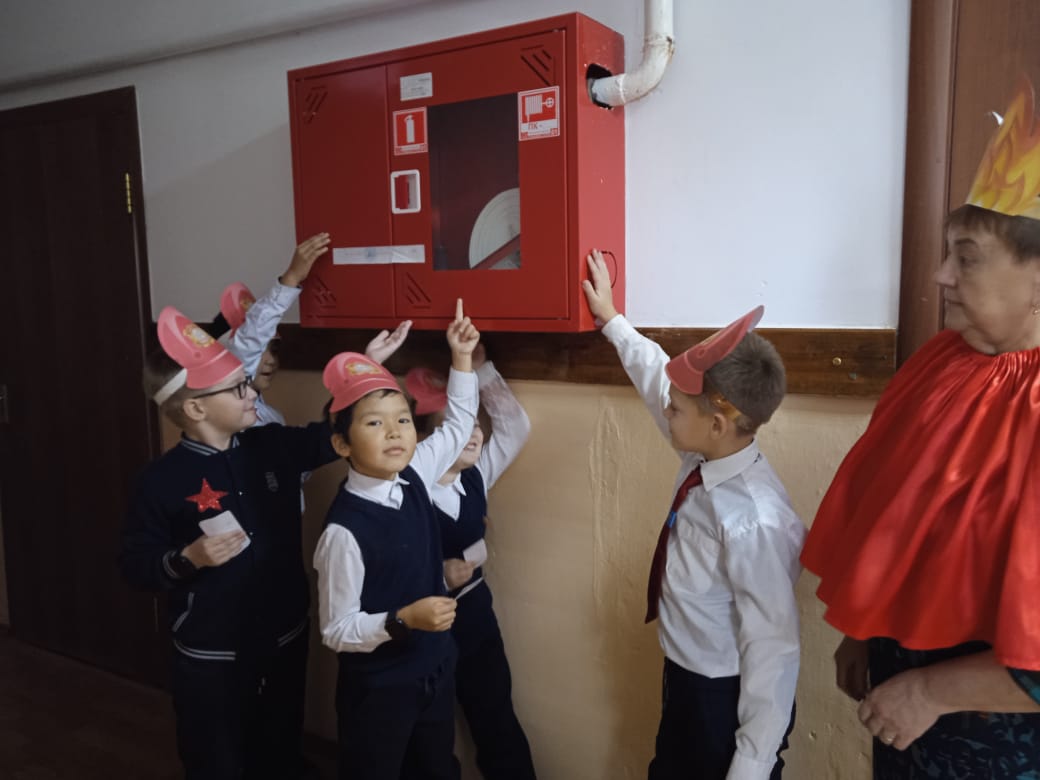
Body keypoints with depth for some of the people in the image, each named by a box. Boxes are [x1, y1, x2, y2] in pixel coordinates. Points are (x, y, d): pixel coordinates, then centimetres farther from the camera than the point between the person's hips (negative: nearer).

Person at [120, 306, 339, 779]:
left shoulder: (273, 447, -4)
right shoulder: (161, 481, -16)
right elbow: (135, 565, -10)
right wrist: (186, 560, -28)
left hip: (285, 642, 5)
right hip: (210, 659, -4)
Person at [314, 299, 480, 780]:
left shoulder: (412, 478, -7)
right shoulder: (344, 530, -26)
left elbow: (458, 426, 9)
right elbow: (337, 632, -20)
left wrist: (462, 358, 4)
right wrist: (403, 619, -32)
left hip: (436, 671, 7)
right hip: (377, 689, -6)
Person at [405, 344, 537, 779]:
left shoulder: (475, 477, -4)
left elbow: (516, 425, -3)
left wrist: (479, 368, -10)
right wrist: (438, 578, -31)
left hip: (476, 618, 5)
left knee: (498, 724, 19)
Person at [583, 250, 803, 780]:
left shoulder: (753, 522, -33)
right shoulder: (702, 458, -9)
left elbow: (771, 656, -28)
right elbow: (655, 376, 6)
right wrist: (611, 319, 18)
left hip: (729, 701, -8)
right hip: (685, 683, 8)